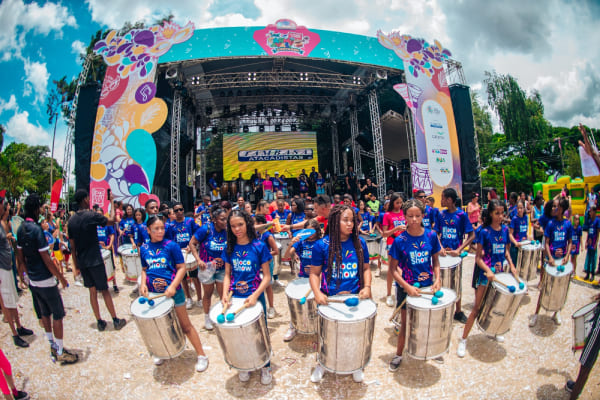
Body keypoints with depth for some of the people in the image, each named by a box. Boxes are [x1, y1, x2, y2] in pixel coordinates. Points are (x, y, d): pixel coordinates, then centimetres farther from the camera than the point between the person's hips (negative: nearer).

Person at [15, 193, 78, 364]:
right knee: (57, 315, 3)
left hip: (32, 280, 8)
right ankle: (60, 352, 11)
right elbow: (46, 260, -21)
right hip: (45, 280, -8)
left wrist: (28, 272, 22)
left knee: (44, 314, 18)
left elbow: (20, 257, 11)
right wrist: (61, 277, -12)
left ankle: (53, 346, 31)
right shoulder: (36, 229, -22)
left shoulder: (20, 229, 3)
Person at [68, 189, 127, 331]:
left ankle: (100, 322, 19)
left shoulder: (72, 220, 4)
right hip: (95, 260, -5)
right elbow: (111, 220, -3)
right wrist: (112, 202, 3)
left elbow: (72, 246, 8)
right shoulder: (92, 216, -15)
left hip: (82, 262, 6)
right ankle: (116, 320, 11)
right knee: (104, 290, 3)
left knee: (92, 291, 12)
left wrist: (76, 263, 16)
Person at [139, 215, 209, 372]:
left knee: (185, 325, 3)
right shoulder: (144, 248, 4)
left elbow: (182, 268, -9)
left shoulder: (171, 246, -9)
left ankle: (201, 356, 15)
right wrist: (143, 284, -2)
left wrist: (173, 286, -19)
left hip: (173, 291, -4)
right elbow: (144, 269, 15)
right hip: (153, 293, 4)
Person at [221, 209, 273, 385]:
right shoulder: (229, 248, 1)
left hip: (255, 297, -3)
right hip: (235, 297, 3)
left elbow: (267, 276, -9)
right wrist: (225, 293, -10)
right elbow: (227, 274, 7)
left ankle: (266, 367, 32)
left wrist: (255, 295, -21)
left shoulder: (259, 246, -10)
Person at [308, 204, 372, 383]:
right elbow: (314, 273, -5)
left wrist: (367, 287, -9)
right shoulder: (322, 245, -11)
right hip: (329, 298, -1)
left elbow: (365, 268, 7)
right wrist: (317, 293, -20)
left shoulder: (360, 243, -3)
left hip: (354, 296, 2)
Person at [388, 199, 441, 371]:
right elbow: (393, 268, -10)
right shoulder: (400, 240, -15)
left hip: (427, 286, 3)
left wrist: (437, 279, -9)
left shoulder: (431, 236, -6)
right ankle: (398, 355, 31)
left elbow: (435, 260, 6)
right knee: (406, 323, 11)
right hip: (406, 288, -2)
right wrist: (407, 287, -19)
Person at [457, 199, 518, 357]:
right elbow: (478, 258, -12)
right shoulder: (485, 232, -13)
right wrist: (488, 271, -25)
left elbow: (506, 251, 15)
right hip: (485, 273, -5)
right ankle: (463, 340, 7)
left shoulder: (505, 230, 2)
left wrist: (511, 265, 2)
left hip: (500, 272, 5)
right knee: (477, 307, -3)